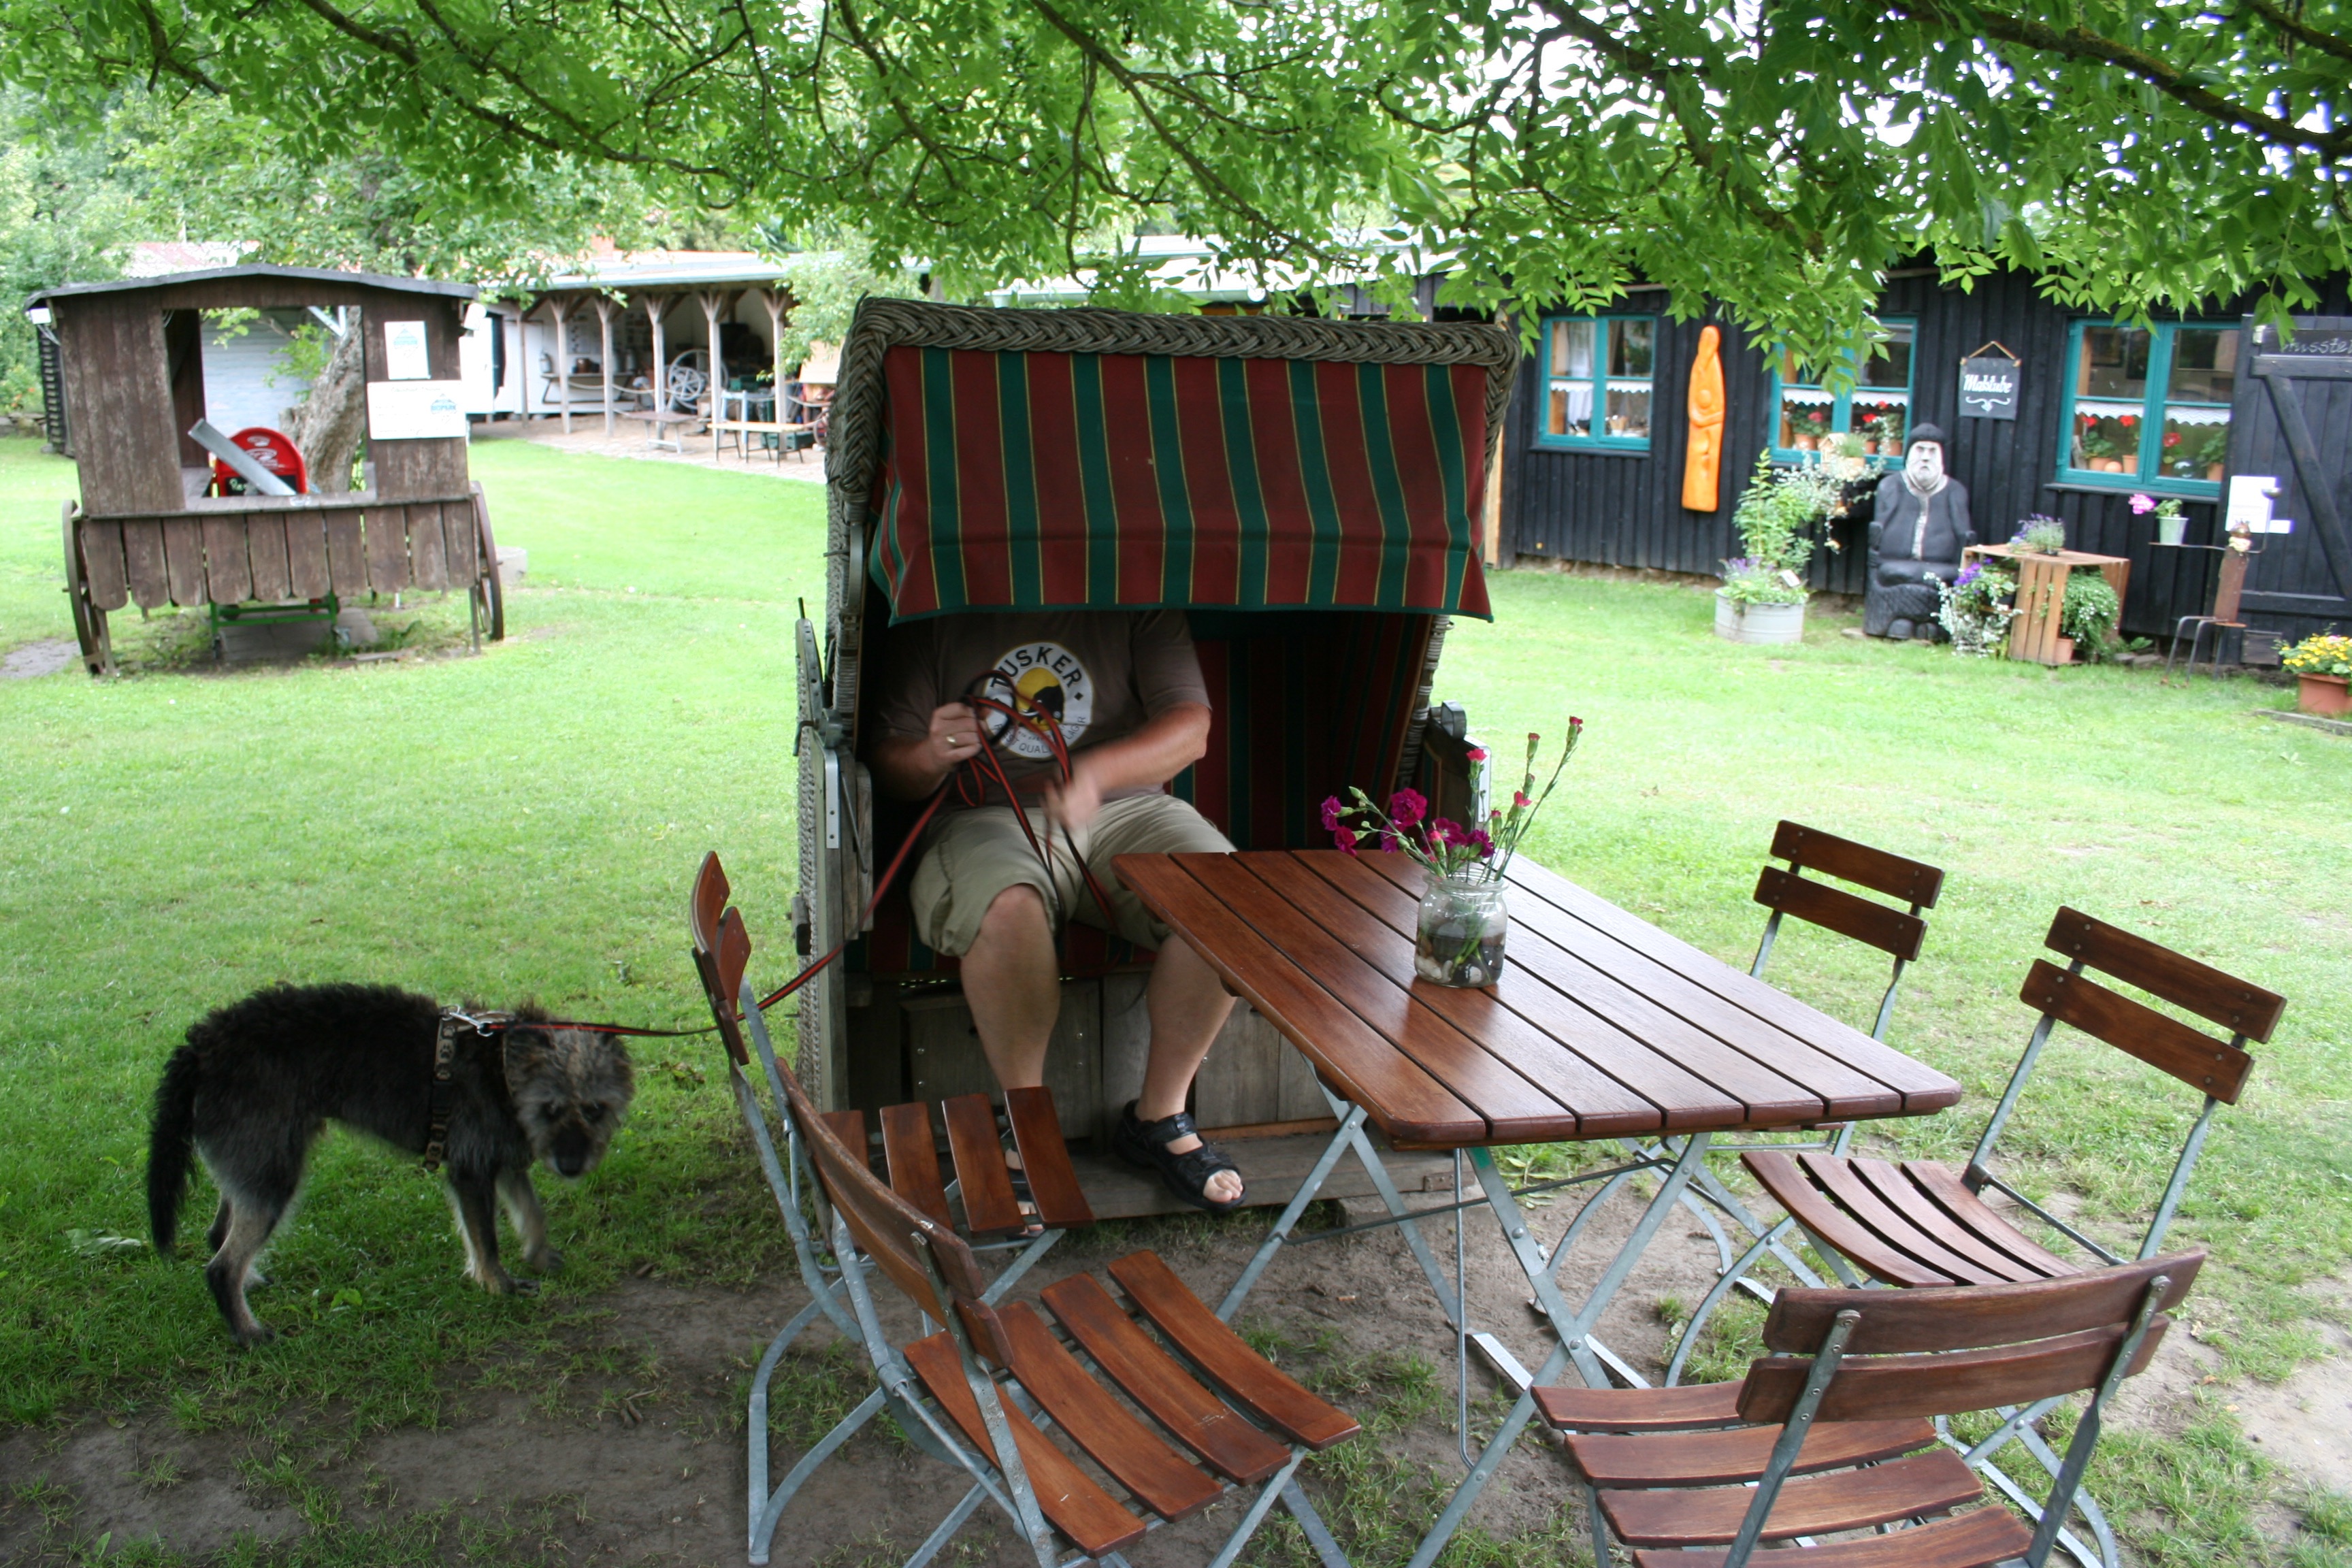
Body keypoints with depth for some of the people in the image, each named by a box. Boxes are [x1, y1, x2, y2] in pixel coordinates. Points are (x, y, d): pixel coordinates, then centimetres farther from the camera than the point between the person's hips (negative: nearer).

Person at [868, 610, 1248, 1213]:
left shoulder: (1138, 606, 5)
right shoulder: (934, 619, 5)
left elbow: (1189, 728, -7)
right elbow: (886, 757, 7)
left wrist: (1096, 770, -27)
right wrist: (931, 757, -19)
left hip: (1124, 805, 2)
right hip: (988, 815, -1)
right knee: (1007, 909, -37)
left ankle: (1158, 1117, -8)